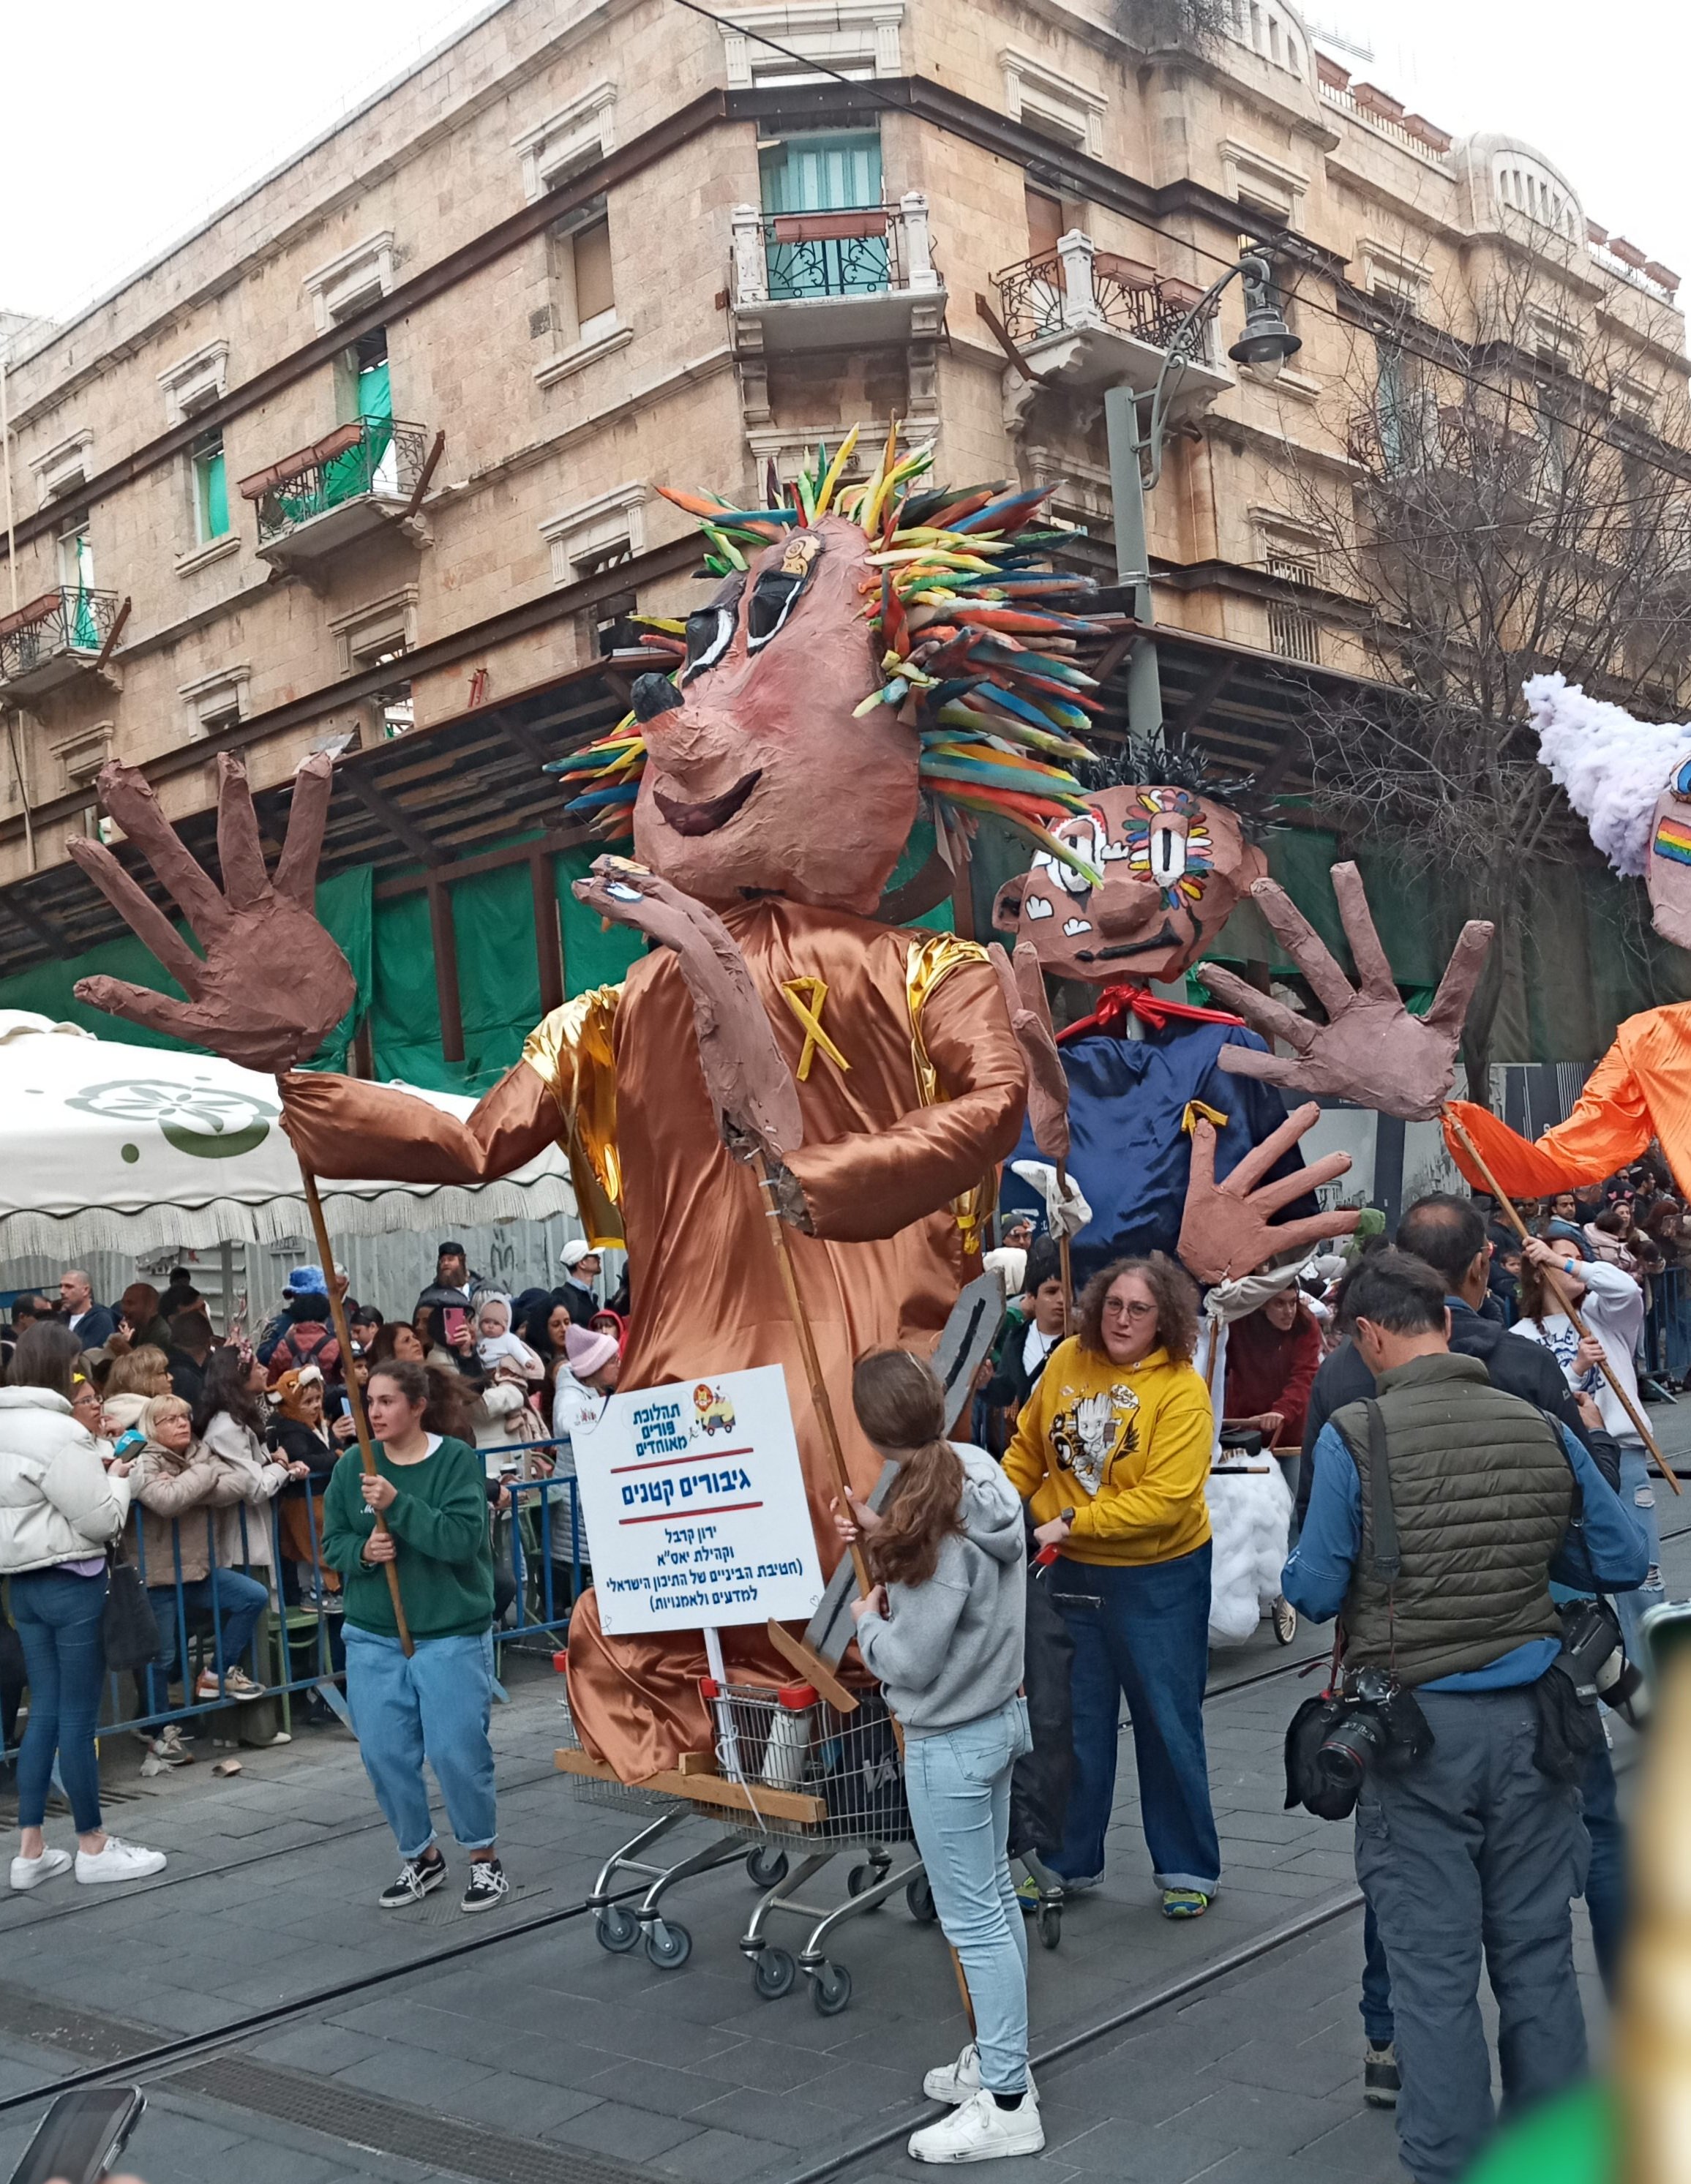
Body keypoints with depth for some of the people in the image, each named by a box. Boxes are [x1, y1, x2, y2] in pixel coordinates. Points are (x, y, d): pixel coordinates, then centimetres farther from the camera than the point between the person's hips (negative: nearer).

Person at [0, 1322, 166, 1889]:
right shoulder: (58, 1432, -19)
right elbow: (101, 1521, -16)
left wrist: (96, 1474, 10)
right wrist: (118, 1478, 2)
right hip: (71, 1584, -8)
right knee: (77, 1717, 1)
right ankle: (93, 1848, 11)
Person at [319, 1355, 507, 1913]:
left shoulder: (458, 1459, -10)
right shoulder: (353, 1465, 1)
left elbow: (462, 1538, -20)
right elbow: (332, 1543, 5)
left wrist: (398, 1503, -27)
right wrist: (362, 1552, -16)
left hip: (453, 1636, -4)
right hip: (373, 1638, 4)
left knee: (458, 1752, -3)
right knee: (384, 1754, 5)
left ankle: (484, 1858, 18)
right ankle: (420, 1857, 26)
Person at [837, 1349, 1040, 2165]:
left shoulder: (937, 1522, -29)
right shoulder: (981, 1472, -5)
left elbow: (910, 1663, -23)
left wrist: (866, 1620, -5)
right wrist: (883, 1538, -1)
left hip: (950, 1742, -9)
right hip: (999, 1715, 9)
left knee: (973, 1920, 3)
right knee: (994, 1895, 20)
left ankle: (1006, 2104, 15)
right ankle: (1001, 2058, 36)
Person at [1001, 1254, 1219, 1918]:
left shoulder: (1182, 1390, -17)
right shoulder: (1068, 1360, -2)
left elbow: (1165, 1500, -23)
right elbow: (1029, 1447, 11)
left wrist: (1072, 1522, -23)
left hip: (1160, 1581, -4)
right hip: (1074, 1575, 5)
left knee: (1168, 1724, 6)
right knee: (1074, 1725, 14)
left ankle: (1187, 1869, 23)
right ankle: (1069, 1861, 29)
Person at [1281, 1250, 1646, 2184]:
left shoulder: (1354, 1438, -14)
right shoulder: (1541, 1429, -2)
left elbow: (1315, 1591, -10)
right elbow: (1623, 1558, 4)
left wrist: (1296, 1569, 12)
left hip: (1417, 1724, -3)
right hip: (1530, 1718, 4)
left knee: (1434, 1966, 7)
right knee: (1538, 1958, 16)